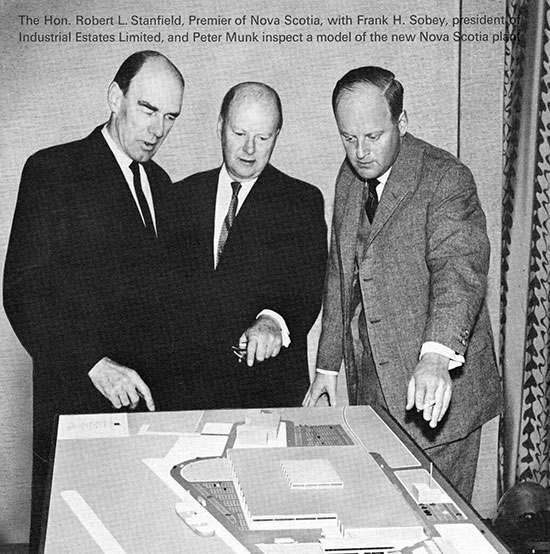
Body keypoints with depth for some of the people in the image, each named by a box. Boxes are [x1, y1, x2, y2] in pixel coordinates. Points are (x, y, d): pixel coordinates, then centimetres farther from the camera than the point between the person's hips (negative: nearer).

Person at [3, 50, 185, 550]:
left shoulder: (159, 181, 14)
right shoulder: (53, 170, -6)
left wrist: (169, 379, 6)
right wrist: (94, 364, -22)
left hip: (151, 395, 6)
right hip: (77, 395, -5)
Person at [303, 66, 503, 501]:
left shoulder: (445, 178, -13)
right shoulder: (350, 178, 9)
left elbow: (459, 268, -27)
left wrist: (436, 355, -43)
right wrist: (328, 364, 13)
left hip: (434, 394, -6)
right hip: (367, 384, 6)